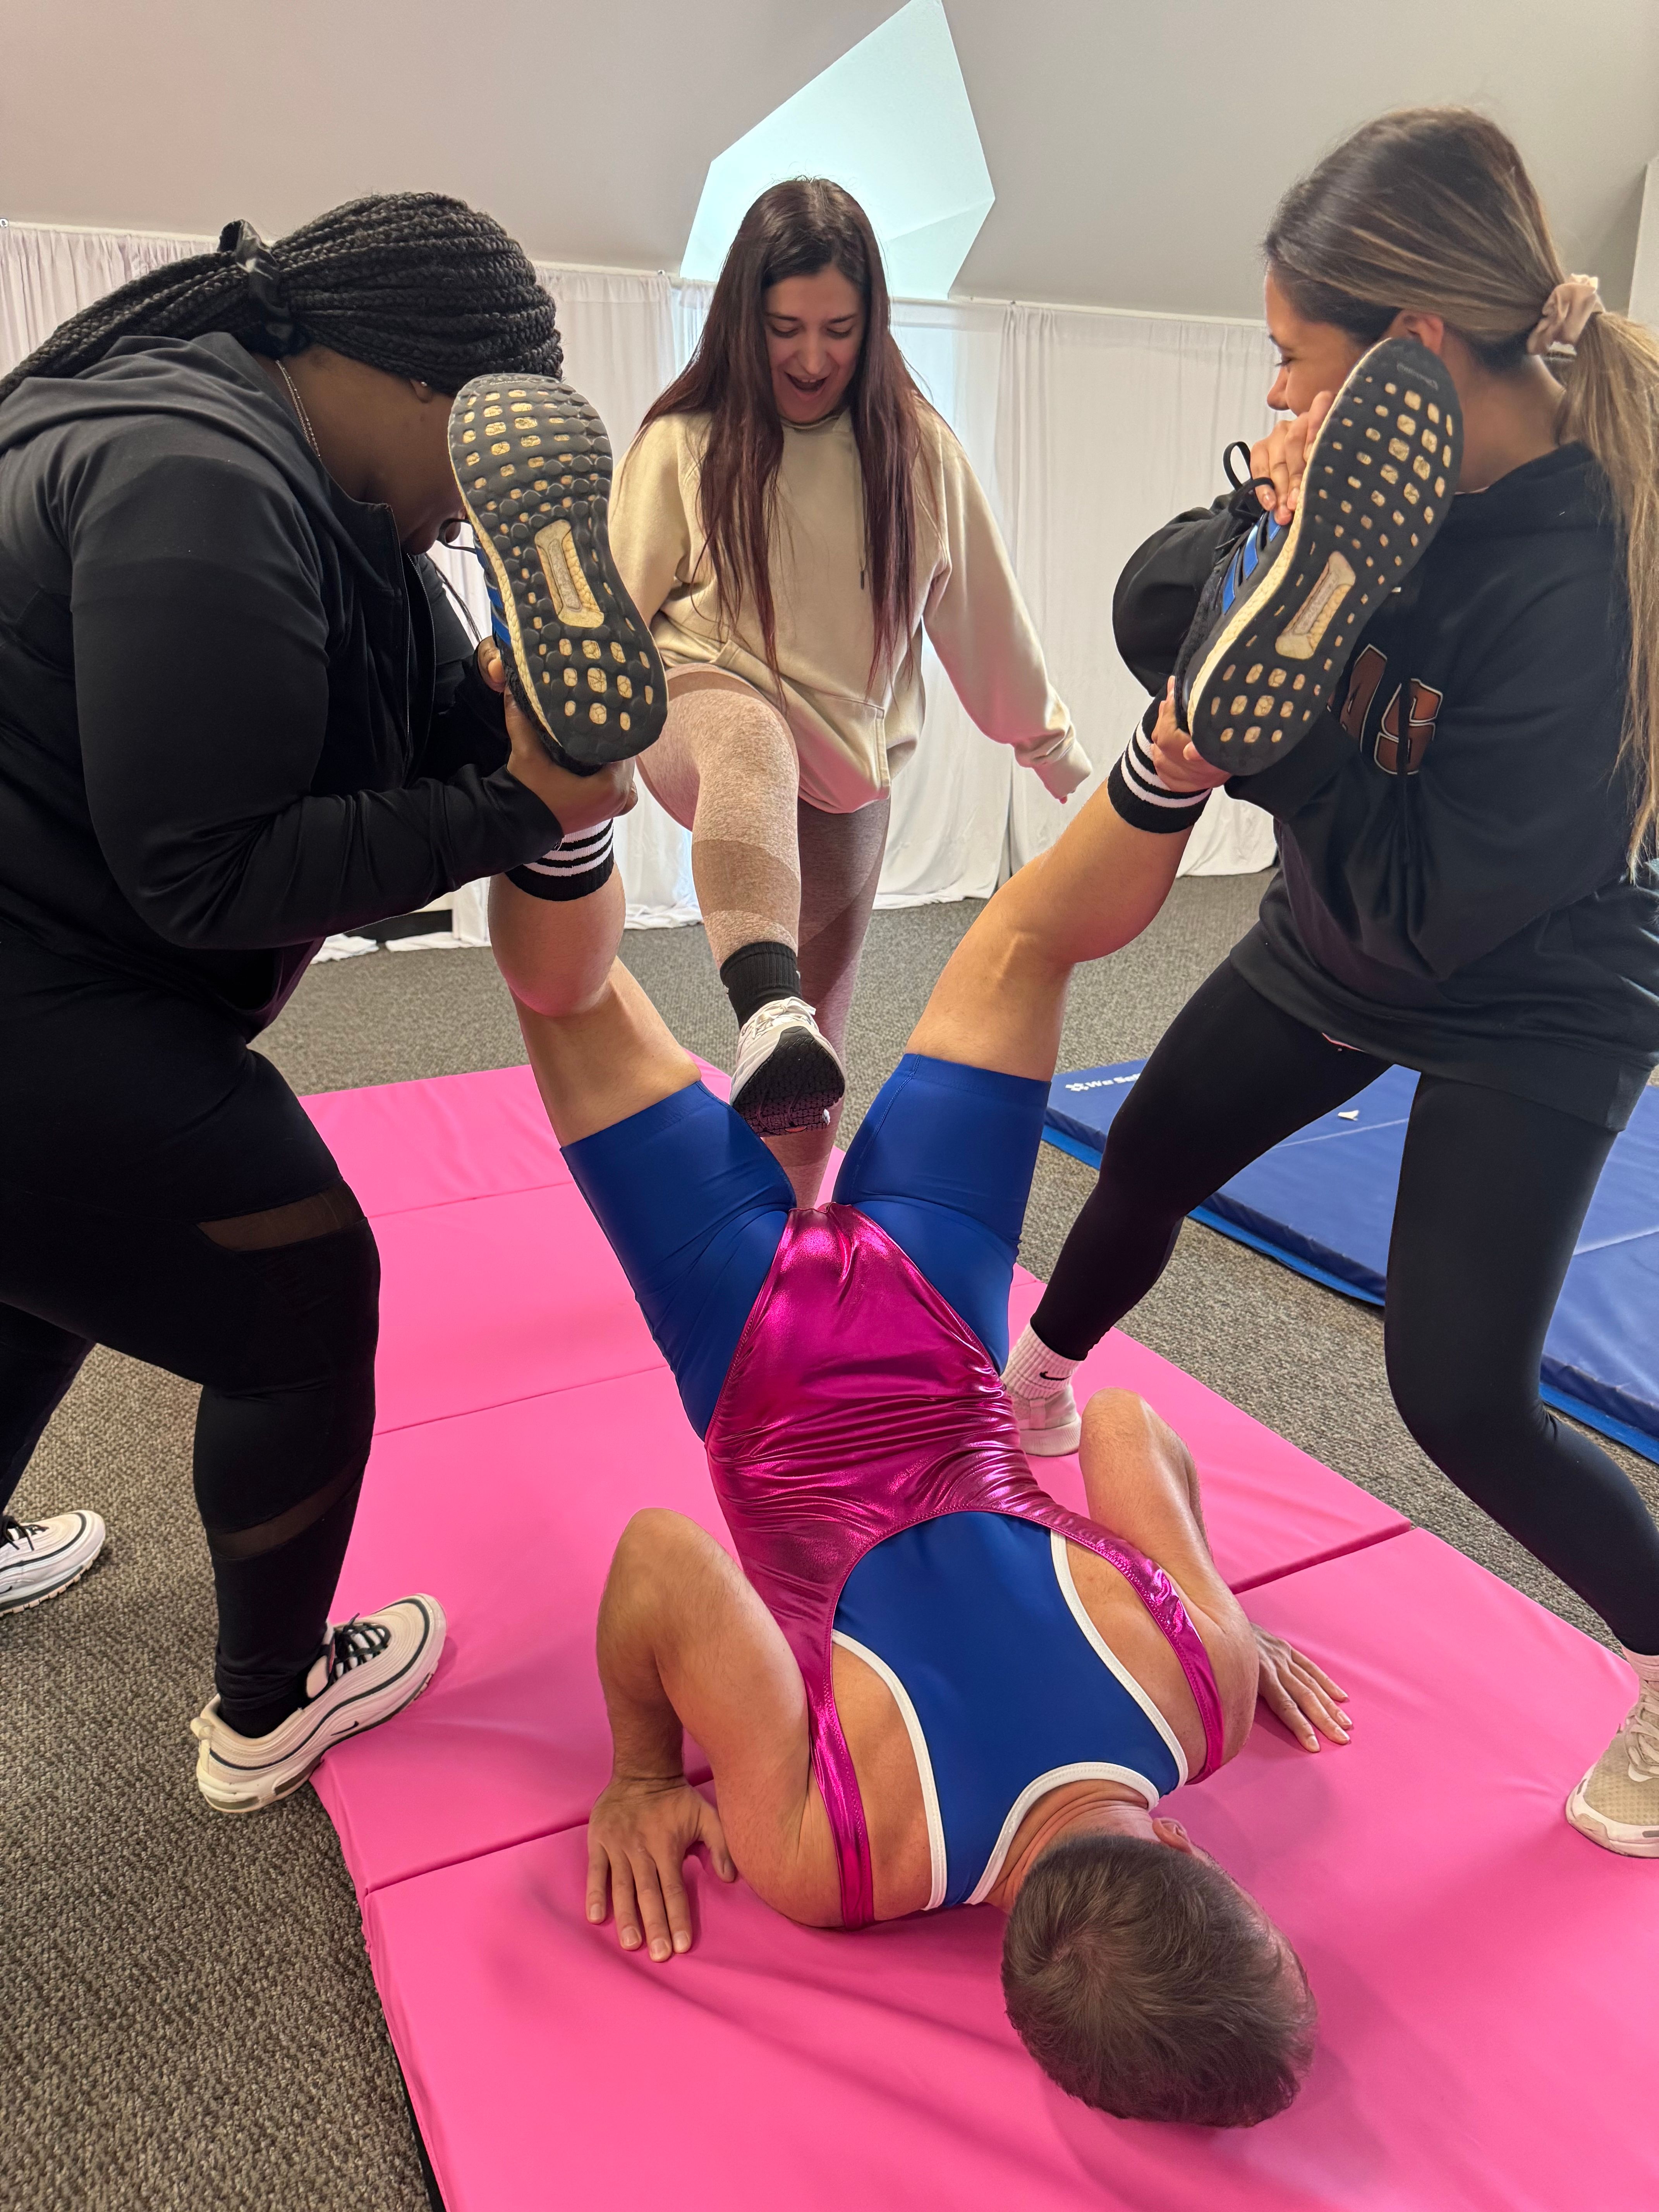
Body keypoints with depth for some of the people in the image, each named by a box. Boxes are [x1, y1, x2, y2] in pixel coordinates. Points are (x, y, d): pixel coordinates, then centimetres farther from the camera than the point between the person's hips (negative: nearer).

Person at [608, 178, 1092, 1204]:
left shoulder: (918, 447, 2)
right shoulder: (685, 443, -2)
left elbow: (986, 617, 7)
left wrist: (1061, 753, 11)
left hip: (850, 770, 3)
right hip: (704, 710, -2)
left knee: (820, 1027, 6)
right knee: (749, 739, -41)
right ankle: (767, 1012, -62)